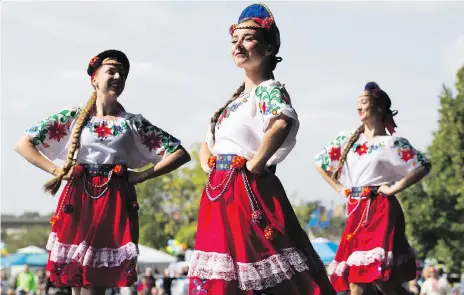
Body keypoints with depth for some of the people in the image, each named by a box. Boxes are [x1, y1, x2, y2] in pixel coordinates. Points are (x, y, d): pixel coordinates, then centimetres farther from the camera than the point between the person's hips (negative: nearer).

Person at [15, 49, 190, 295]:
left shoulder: (133, 123, 9)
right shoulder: (72, 117, 7)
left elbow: (181, 153, 8)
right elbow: (24, 144, 7)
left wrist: (140, 175, 0)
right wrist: (56, 171, -1)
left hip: (115, 203, 0)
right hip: (78, 201, 0)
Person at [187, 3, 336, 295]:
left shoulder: (269, 89, -6)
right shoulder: (234, 98, 19)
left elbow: (282, 123, -30)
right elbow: (207, 144, 31)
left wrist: (254, 165, -23)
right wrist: (210, 167, 11)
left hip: (250, 194, -9)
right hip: (220, 197, 9)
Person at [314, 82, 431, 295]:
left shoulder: (393, 143, -2)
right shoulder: (347, 139, 11)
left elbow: (423, 166, -9)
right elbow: (319, 162, 18)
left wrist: (396, 188, -10)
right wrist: (338, 188, 10)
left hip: (381, 210, -5)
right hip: (356, 211, 5)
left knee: (381, 277, -13)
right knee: (353, 275, 0)